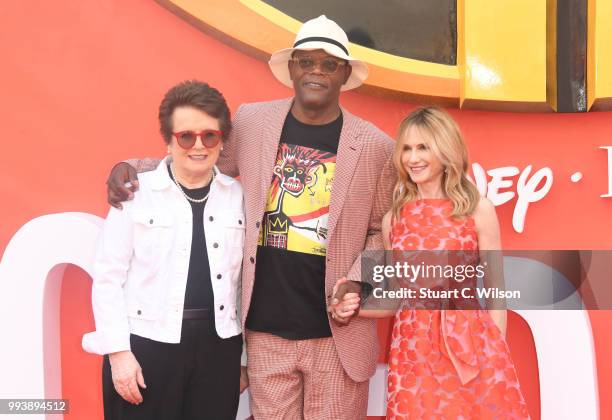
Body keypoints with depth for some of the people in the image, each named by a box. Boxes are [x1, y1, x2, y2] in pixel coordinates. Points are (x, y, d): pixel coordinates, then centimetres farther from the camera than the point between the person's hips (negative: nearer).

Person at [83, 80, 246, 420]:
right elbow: (107, 277, -4)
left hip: (218, 344, 3)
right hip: (146, 342, -3)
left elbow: (246, 276, 9)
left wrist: (248, 353, 10)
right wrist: (118, 351, -8)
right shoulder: (136, 192, -6)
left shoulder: (238, 196, 4)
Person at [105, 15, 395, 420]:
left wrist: (354, 285, -11)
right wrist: (131, 167, -2)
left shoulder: (376, 146, -3)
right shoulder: (251, 122, 0)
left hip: (337, 333, -1)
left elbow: (381, 232, 5)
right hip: (266, 330, 1)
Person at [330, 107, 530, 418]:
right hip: (413, 351, 2)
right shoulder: (393, 218, 7)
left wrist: (496, 357, -1)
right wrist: (355, 307, -5)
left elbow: (494, 291, 1)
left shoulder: (478, 210, -2)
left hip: (470, 346, -2)